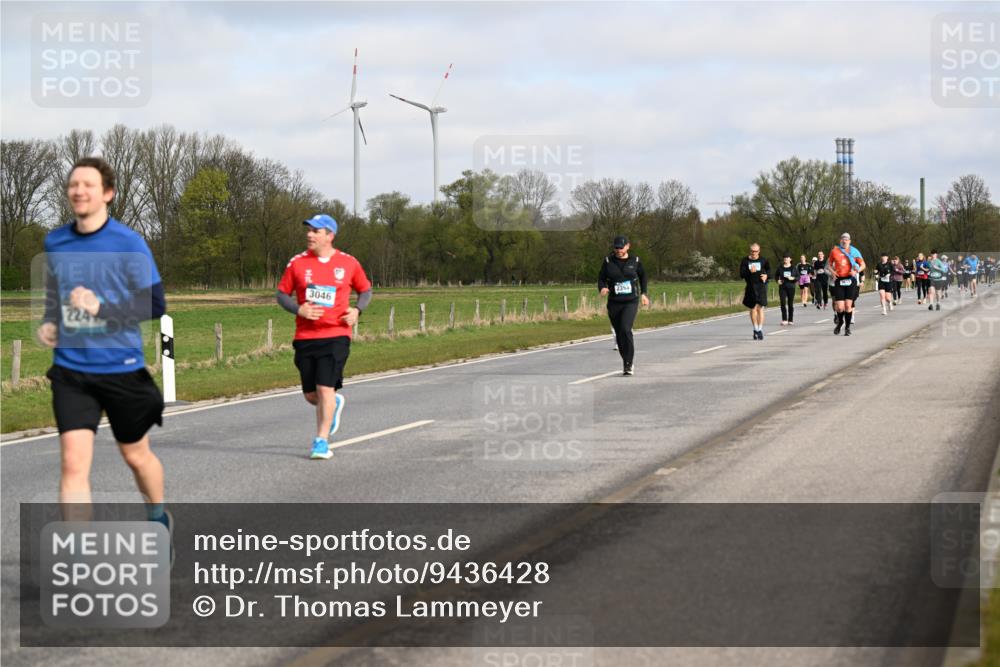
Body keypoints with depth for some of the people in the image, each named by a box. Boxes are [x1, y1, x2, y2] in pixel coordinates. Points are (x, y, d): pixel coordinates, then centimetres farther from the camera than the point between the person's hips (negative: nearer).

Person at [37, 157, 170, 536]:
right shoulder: (55, 242, 4)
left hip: (122, 368, -2)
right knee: (73, 461, -13)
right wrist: (49, 322, 2)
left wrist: (101, 307, -23)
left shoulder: (129, 244, -10)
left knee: (136, 455, 17)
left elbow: (155, 304, -11)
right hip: (70, 371, 2)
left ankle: (159, 518, 47)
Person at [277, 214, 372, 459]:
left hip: (336, 335, -2)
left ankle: (322, 441, -4)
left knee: (325, 388, -14)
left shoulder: (349, 263, 2)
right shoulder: (297, 262, 4)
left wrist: (357, 310, -2)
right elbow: (282, 294, 9)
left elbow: (365, 290, 17)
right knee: (311, 395, 6)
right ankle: (334, 403, 41)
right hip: (305, 336, 3)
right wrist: (298, 310, -10)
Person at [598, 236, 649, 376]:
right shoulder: (608, 261, 0)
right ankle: (627, 361, 29)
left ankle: (629, 363, -14)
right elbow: (601, 279, 1)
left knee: (625, 329, -22)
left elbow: (642, 275, 17)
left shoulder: (634, 261, 0)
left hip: (631, 302, -2)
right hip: (614, 303, 2)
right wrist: (602, 288, -20)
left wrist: (643, 293, 14)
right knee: (619, 334, 8)